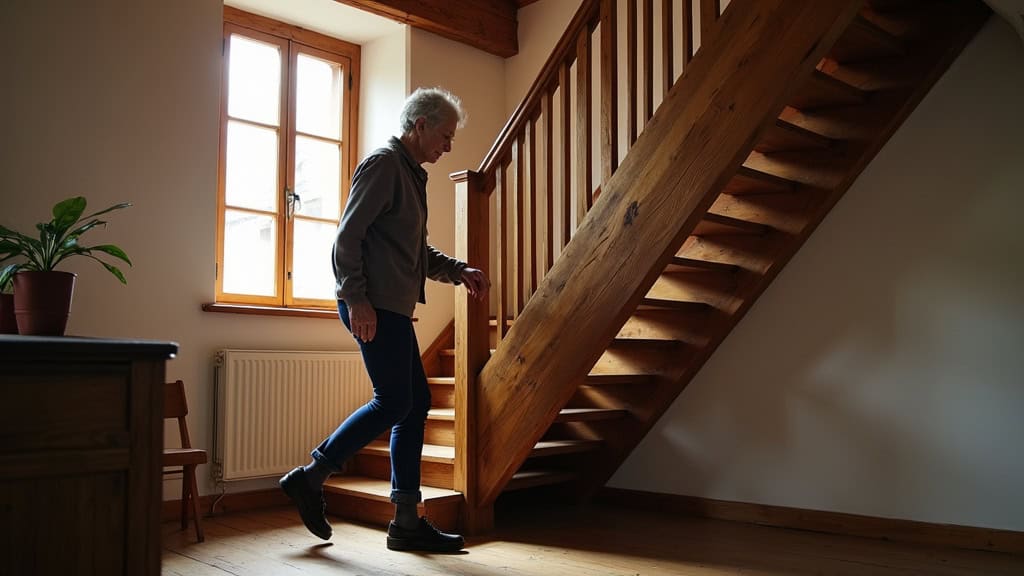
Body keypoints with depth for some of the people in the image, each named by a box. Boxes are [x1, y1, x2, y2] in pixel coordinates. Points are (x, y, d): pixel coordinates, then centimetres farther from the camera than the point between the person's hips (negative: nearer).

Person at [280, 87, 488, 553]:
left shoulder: (412, 173, 22)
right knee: (394, 403, -9)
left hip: (393, 307, 10)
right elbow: (348, 236, -15)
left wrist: (460, 271, 13)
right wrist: (357, 299, -20)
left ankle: (407, 522, 12)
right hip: (372, 307, -10)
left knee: (416, 402, 7)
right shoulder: (383, 164, -7)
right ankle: (308, 479, 6)